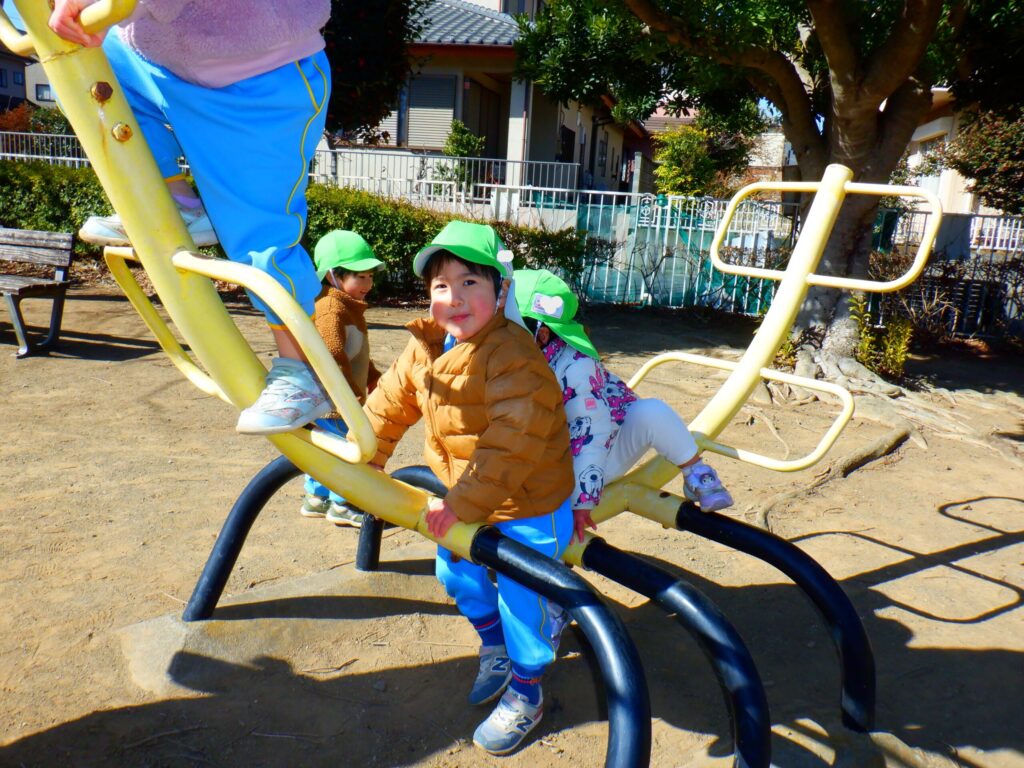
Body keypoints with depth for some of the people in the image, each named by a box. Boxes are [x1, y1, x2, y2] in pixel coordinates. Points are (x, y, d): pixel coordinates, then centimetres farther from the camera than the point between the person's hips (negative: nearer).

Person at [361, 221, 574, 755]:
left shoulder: (512, 352, -30)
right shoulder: (423, 350, -3)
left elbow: (514, 441, -37)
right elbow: (388, 406, 11)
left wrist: (463, 503, -34)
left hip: (529, 505, -8)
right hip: (463, 496, 8)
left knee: (520, 598, 5)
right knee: (455, 570, 23)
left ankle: (525, 694, 33)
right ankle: (493, 647, 52)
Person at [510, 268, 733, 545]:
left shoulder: (574, 367, -30)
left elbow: (590, 434, -31)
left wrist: (581, 500, -32)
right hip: (561, 464, 6)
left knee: (651, 413, -33)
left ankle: (695, 473, -10)